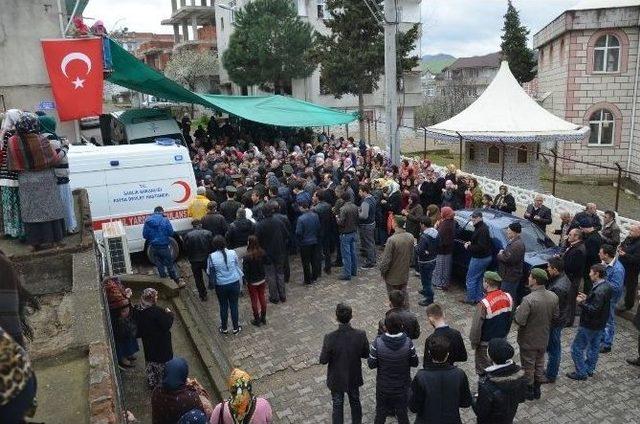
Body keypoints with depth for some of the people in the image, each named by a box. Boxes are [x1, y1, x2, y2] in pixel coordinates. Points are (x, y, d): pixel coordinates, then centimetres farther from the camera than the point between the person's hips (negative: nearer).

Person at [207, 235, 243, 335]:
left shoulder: (212, 257, -14)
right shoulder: (232, 253, -12)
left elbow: (209, 272, -3)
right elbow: (238, 267, 1)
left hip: (221, 286, -1)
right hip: (234, 283, 1)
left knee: (223, 307, 16)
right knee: (234, 305, 14)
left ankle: (224, 329, 31)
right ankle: (235, 328, 27)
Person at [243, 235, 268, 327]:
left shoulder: (247, 257, -25)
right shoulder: (262, 253, -12)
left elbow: (245, 271, -18)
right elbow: (265, 264, 1)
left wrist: (246, 280, -2)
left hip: (252, 282, -4)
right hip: (262, 280, 4)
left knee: (254, 300, 11)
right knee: (262, 297, 19)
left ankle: (257, 320, 25)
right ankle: (263, 318, 32)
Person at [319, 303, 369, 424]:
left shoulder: (330, 338, -31)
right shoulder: (360, 335, -24)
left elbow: (323, 360, -20)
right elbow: (366, 354, -9)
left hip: (336, 379, -2)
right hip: (354, 377, 2)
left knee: (338, 407, 20)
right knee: (355, 403, 27)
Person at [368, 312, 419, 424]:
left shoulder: (378, 343, -25)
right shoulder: (408, 342, -22)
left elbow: (371, 364, -15)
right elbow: (414, 363, -9)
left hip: (383, 387, 0)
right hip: (402, 387, 0)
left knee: (380, 414, 22)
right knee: (402, 415, 23)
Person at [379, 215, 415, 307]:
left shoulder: (392, 239, -28)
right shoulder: (410, 237, -7)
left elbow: (386, 259, -21)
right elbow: (412, 255, 6)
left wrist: (382, 271, -5)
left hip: (393, 276, -6)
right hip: (405, 274, 6)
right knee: (404, 294, 20)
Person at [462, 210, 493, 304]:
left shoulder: (482, 230, -26)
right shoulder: (483, 227, 8)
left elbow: (480, 247, -29)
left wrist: (469, 247, -17)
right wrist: (471, 243, 8)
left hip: (479, 258, -11)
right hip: (486, 257, 11)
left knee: (471, 278, 1)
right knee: (478, 278, 21)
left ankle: (471, 299, 11)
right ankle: (478, 297, 30)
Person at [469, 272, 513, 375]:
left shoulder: (484, 304, -31)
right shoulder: (508, 298, -10)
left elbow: (476, 327, -22)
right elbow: (510, 319, 5)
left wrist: (474, 343, -7)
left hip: (486, 344, -6)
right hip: (502, 340, 6)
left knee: (483, 370, 14)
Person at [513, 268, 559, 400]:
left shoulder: (528, 300, -32)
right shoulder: (553, 297, -11)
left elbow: (519, 321, -30)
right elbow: (555, 317, 2)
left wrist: (517, 310, -11)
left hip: (529, 341, -6)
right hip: (544, 339, 6)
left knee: (528, 367, 15)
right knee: (539, 364, 25)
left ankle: (528, 391, 33)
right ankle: (537, 389, 41)